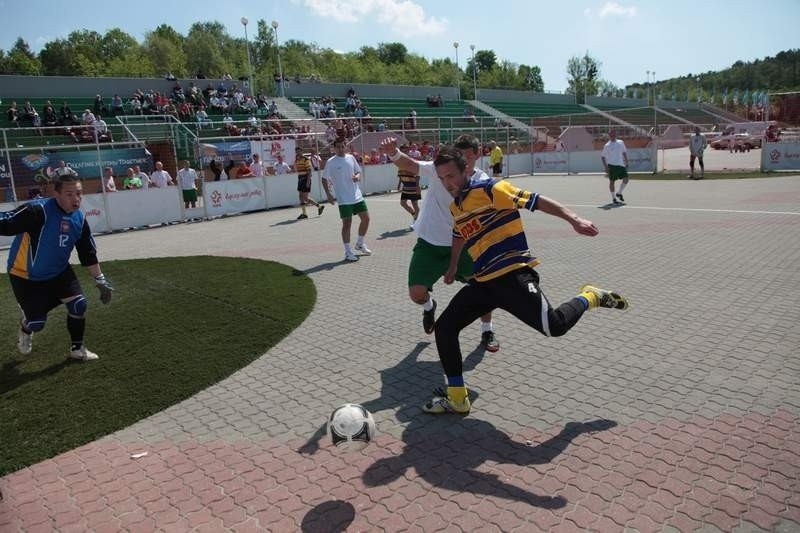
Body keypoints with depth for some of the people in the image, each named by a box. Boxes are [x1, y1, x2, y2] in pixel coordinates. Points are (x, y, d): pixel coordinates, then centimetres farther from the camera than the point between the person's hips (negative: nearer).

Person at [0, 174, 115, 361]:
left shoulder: (79, 219, -7)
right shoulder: (38, 211, -28)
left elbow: (88, 254, 3)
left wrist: (100, 281, 6)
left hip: (58, 272, 5)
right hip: (26, 276, -5)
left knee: (79, 305, -6)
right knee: (36, 322, 0)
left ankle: (77, 349, 16)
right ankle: (25, 329, 40)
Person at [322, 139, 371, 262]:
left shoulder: (351, 158, 6)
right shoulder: (331, 162, -7)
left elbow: (358, 171, 16)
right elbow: (324, 179, -1)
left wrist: (357, 176, -8)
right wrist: (328, 194, -9)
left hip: (357, 196, 5)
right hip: (343, 199, -5)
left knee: (366, 218, 8)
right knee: (347, 223, -5)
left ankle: (360, 244, 28)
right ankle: (348, 252, 5)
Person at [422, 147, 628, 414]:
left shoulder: (489, 189, -8)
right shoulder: (454, 207, 15)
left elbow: (535, 200, -11)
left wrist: (573, 219, -19)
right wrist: (453, 266, 46)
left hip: (512, 274, -7)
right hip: (483, 281, 7)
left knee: (554, 326, -23)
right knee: (444, 328, 1)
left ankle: (590, 297, 10)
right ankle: (457, 399, 11)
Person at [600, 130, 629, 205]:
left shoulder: (621, 142, 10)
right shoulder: (607, 146, -4)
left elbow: (624, 152, 20)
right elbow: (602, 156, -2)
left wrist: (626, 162, 13)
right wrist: (606, 167, -9)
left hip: (621, 165, 5)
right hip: (612, 165, -5)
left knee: (626, 180, 0)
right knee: (612, 181, -1)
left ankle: (619, 193, 22)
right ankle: (613, 199, 10)